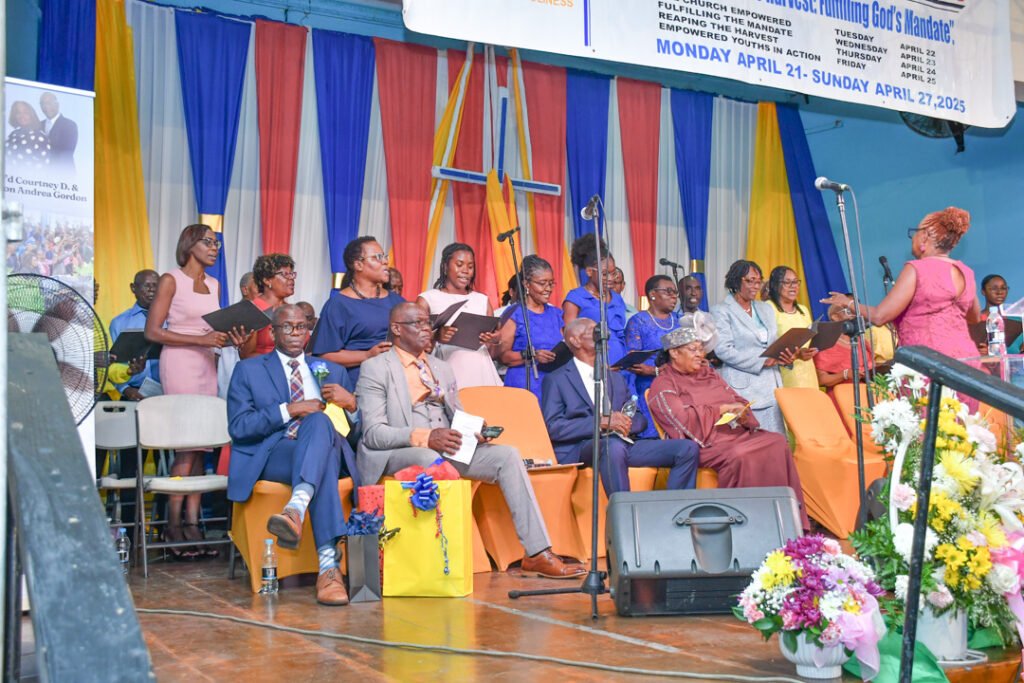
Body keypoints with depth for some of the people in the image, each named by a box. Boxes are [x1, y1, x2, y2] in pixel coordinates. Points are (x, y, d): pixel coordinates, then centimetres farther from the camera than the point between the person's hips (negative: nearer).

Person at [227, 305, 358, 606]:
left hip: (327, 448, 2)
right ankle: (329, 565, -50)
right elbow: (238, 427, 0)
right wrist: (288, 410, -10)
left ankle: (296, 508, -57)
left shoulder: (333, 371, 25)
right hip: (272, 455, -2)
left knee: (318, 420, -37)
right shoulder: (249, 370, 16)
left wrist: (350, 403, -4)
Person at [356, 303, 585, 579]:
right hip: (398, 454, -6)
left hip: (446, 450, 6)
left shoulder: (442, 368, 22)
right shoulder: (375, 368, 0)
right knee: (430, 459, -39)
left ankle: (537, 553, -16)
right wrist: (425, 437, -25)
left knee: (507, 455, -13)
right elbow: (373, 434, -11)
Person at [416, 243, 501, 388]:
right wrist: (436, 337, -17)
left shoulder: (483, 300, 16)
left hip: (482, 375, 3)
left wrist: (494, 342, -4)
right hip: (448, 376, -3)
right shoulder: (427, 299, 5)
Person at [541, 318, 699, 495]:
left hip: (624, 443, 6)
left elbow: (640, 419, 22)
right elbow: (553, 427, -7)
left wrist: (625, 423, -3)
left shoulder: (616, 378, 27)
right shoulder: (556, 380, 7)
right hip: (582, 448, -6)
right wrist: (601, 422, -15)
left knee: (687, 448, -12)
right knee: (614, 445, -40)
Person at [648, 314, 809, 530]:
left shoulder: (709, 374, 24)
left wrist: (741, 414, -5)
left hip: (736, 432, 7)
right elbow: (684, 419, -13)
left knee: (778, 443, -17)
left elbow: (737, 400, 20)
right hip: (705, 441, -7)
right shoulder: (663, 384, 1)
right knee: (738, 456, -36)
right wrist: (721, 409, -9)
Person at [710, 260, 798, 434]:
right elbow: (723, 350, -11)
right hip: (743, 388, -6)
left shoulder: (766, 309, 20)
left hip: (771, 387, 6)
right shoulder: (721, 311, 0)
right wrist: (762, 361, -15)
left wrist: (786, 356, -1)